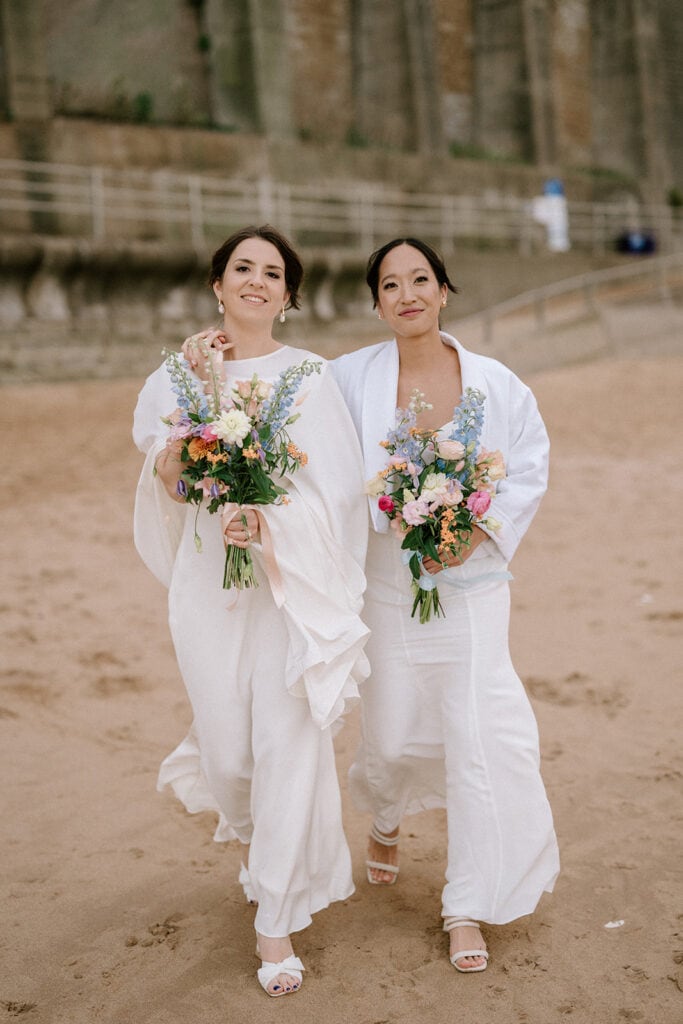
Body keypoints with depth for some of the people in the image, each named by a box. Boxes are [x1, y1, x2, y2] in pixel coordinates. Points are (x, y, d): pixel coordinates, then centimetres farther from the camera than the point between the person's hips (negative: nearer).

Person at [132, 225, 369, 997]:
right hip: (207, 581, 2)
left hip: (294, 581, -2)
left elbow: (336, 492, -8)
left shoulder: (311, 377, -3)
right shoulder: (178, 376, 6)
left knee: (291, 747, -2)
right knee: (229, 749, 10)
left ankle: (276, 922, 13)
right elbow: (168, 477, -3)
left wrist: (270, 520, -24)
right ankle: (245, 825, 48)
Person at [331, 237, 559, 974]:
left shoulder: (496, 384, -4)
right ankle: (384, 816, 49)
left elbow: (529, 472, 2)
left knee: (479, 735, -4)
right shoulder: (351, 378, -6)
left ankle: (467, 910, 13)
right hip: (386, 584, 0)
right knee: (394, 735, 10)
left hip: (471, 584, 0)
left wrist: (475, 534, -11)